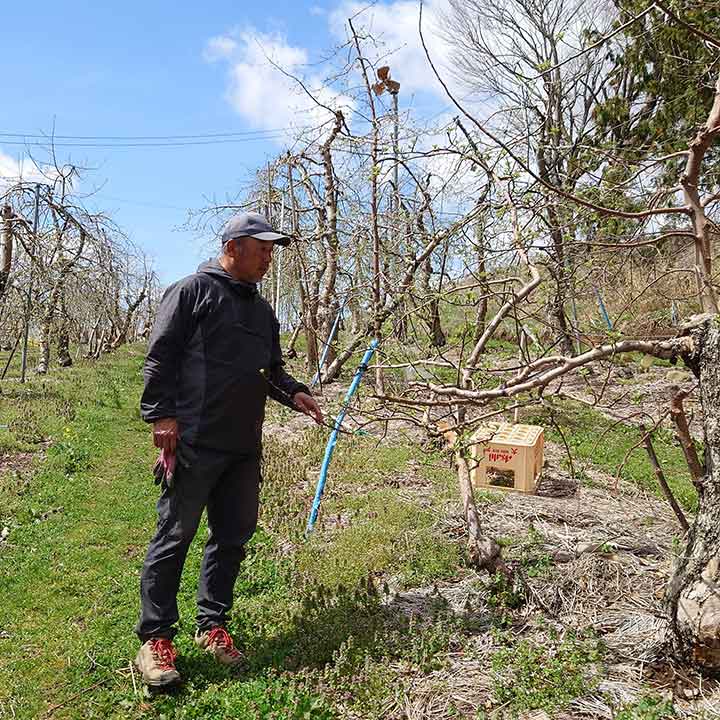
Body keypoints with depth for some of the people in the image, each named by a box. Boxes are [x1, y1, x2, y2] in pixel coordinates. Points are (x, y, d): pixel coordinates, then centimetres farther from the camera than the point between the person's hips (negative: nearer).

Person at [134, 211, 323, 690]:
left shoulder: (262, 310, 19)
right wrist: (162, 415, -15)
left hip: (245, 448, 8)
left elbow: (271, 370, 23)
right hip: (193, 443, -7)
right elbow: (160, 357, -7)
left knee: (233, 537, 12)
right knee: (175, 536, 1)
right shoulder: (192, 291, -2)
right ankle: (155, 637, 14)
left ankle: (213, 626, 27)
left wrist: (294, 393, 4)